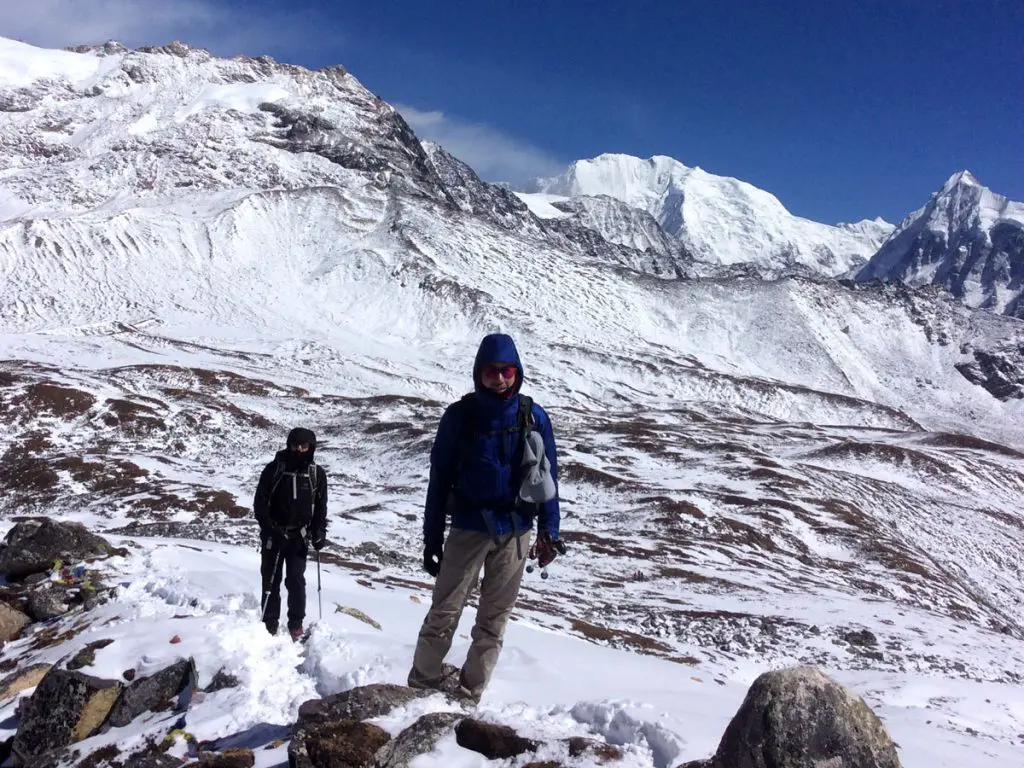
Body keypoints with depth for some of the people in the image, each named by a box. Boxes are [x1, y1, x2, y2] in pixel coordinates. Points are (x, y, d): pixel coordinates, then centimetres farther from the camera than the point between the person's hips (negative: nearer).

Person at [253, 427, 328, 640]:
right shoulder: (274, 469, -3)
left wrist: (319, 531, -1)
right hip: (273, 533, 0)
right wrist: (268, 526, -13)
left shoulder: (317, 473, 2)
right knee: (271, 580, 5)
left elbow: (321, 506, 9)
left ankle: (296, 624, 8)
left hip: (299, 536, 0)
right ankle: (270, 624, 14)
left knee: (296, 580, -3)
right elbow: (260, 501, -2)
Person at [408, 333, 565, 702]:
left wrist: (548, 531, -1)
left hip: (516, 532, 2)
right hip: (468, 528, -1)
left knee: (494, 619, 8)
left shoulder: (533, 416, 1)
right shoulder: (459, 416, -3)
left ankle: (470, 693, 18)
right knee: (445, 611, 0)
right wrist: (432, 537, -1)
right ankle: (424, 679, 17)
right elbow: (440, 478, 0)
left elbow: (548, 476, 5)